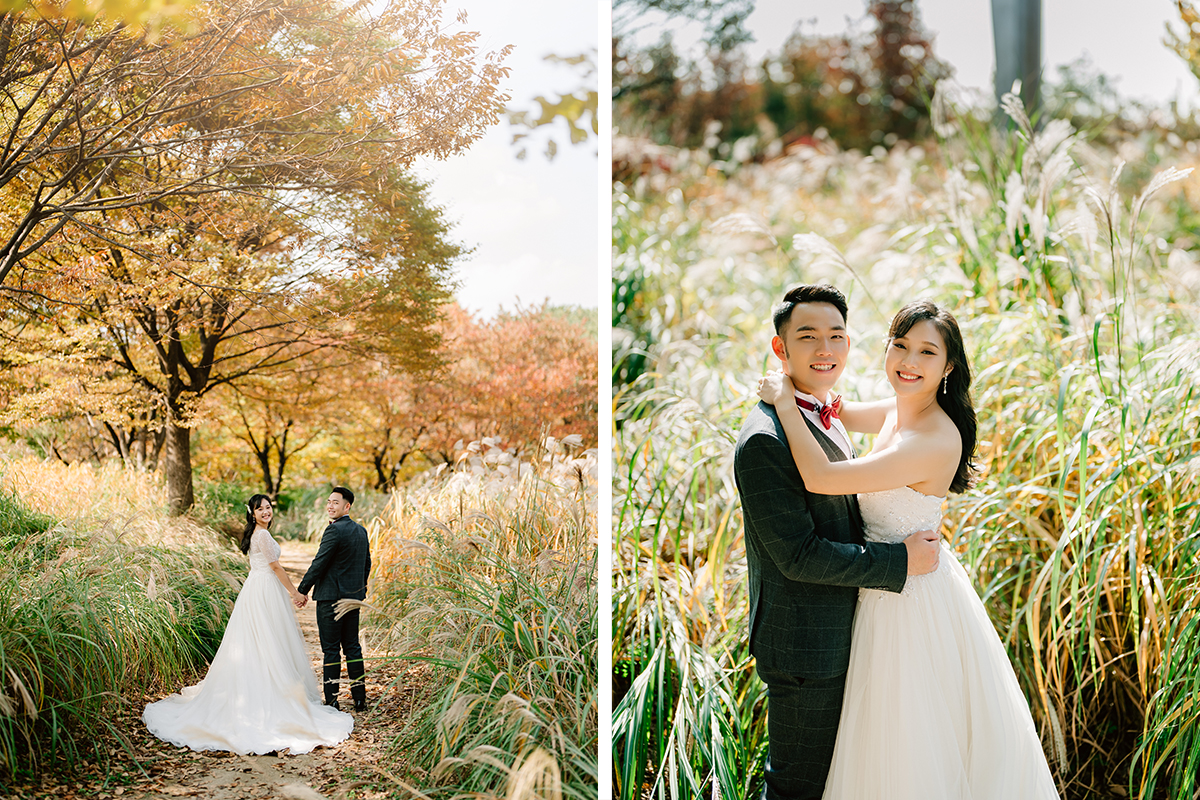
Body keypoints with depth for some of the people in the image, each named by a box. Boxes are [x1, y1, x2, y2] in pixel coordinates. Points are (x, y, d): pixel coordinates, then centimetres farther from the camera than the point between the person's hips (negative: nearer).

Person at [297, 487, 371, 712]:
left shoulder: (334, 530, -16)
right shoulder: (361, 530, 10)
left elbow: (319, 564, -16)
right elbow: (367, 564, 17)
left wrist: (302, 590, -7)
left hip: (331, 598, -8)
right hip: (354, 597, 8)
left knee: (331, 649, -1)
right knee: (352, 647, 13)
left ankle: (332, 701, 3)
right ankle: (360, 697, 16)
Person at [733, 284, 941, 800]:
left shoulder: (824, 417, 9)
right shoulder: (765, 441, -24)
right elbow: (799, 554, -25)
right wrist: (901, 561, -20)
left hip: (839, 634, 10)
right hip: (804, 646, -10)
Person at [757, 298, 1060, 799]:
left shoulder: (936, 442, -29)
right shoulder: (900, 410, -2)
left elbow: (820, 478, -33)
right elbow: (842, 415, 19)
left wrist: (785, 402, -22)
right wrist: (796, 391, -3)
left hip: (912, 602, -9)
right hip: (890, 590, 9)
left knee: (912, 745, 10)